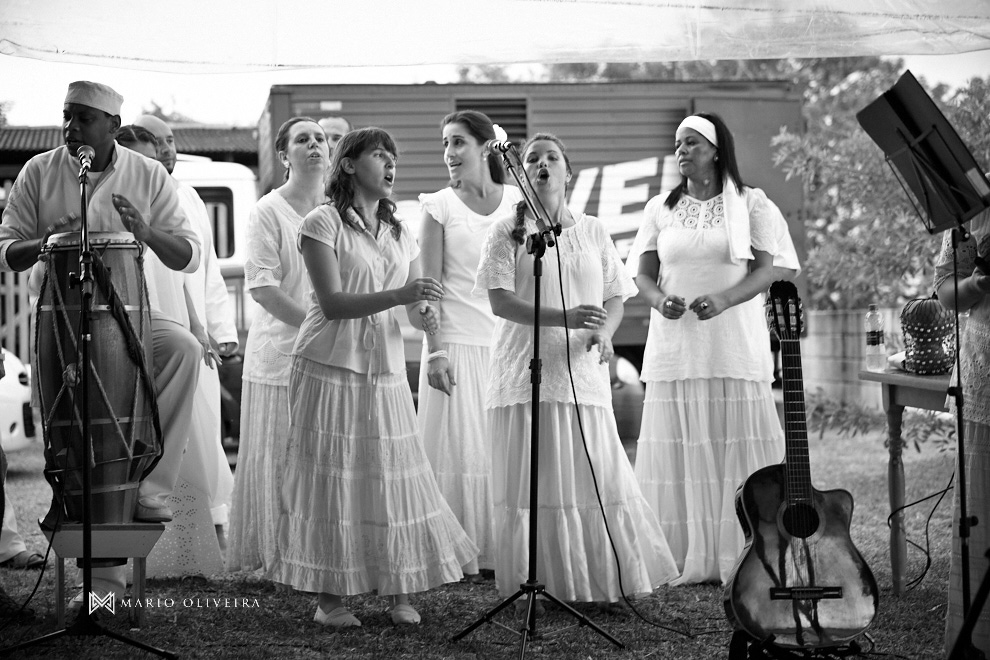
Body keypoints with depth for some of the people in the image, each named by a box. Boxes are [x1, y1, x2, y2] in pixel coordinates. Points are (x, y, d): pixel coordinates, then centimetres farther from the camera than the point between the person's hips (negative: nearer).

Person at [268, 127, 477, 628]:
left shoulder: (398, 233, 14)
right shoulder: (323, 224, -5)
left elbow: (415, 301, 12)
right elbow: (332, 303, -14)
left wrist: (424, 316, -13)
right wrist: (398, 296, -26)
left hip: (385, 371, 5)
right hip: (331, 367, -5)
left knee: (394, 478, 3)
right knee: (332, 478, -2)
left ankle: (399, 592, 12)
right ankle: (329, 597, 5)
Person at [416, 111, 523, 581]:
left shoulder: (517, 202, 7)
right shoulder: (440, 207, 1)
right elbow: (429, 285, -3)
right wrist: (434, 351, -11)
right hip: (457, 342, -2)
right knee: (459, 448, -2)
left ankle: (504, 550, 13)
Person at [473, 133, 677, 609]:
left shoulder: (593, 231, 14)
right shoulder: (506, 234, 4)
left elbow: (616, 297, 13)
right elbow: (500, 300, -8)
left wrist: (604, 333, -10)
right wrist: (563, 318, -21)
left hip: (582, 373, 2)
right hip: (526, 373, -2)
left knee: (598, 477, -3)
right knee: (530, 482, -3)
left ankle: (602, 583, 7)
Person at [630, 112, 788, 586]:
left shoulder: (750, 204, 5)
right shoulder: (660, 209, 14)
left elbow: (766, 270, -2)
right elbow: (644, 273, 10)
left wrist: (723, 300, -20)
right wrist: (659, 299, -13)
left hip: (735, 348, -2)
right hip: (675, 349, 3)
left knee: (737, 449, -5)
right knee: (680, 452, -2)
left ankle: (741, 561, -1)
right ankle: (687, 561, 1)